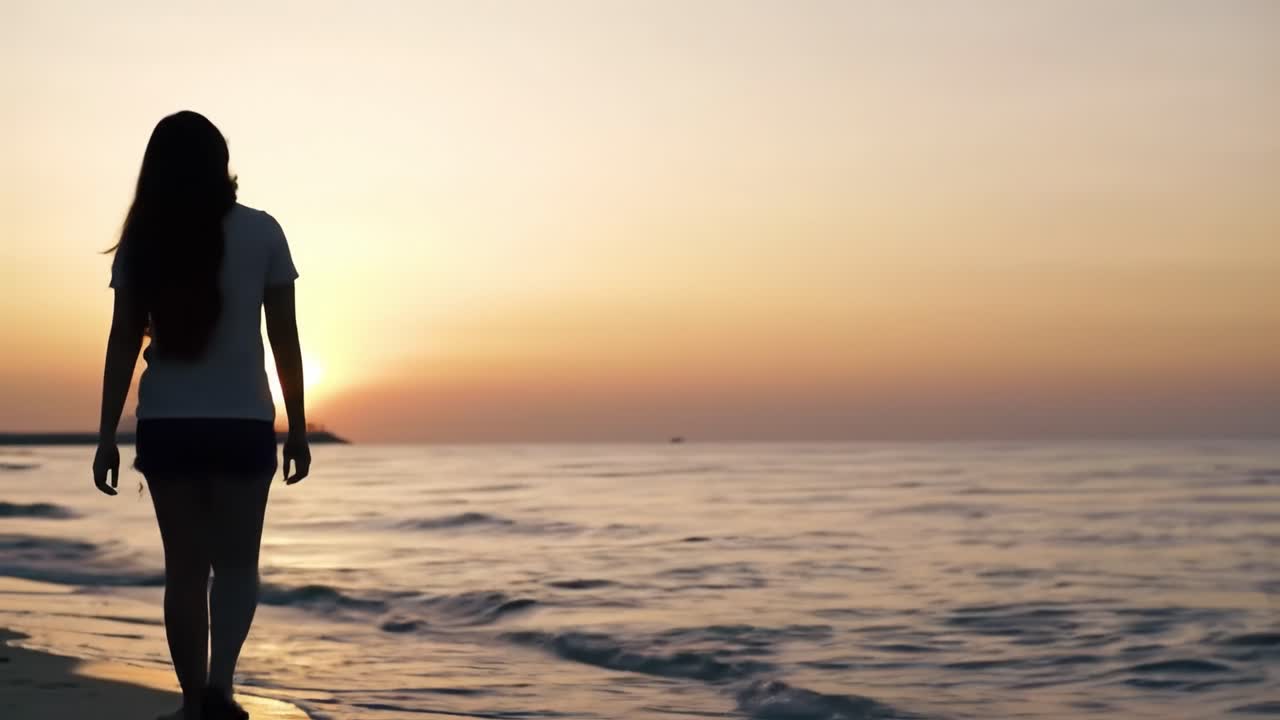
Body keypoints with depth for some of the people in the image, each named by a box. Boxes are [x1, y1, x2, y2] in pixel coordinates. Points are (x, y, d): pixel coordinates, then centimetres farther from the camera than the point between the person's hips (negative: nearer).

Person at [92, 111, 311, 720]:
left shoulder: (142, 242, 1)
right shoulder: (259, 232, -2)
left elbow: (123, 343, -1)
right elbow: (284, 338, -2)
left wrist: (107, 435, 3)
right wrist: (297, 428, 5)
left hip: (166, 424, 2)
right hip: (242, 423, -1)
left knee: (185, 568, 10)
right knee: (236, 563, 6)